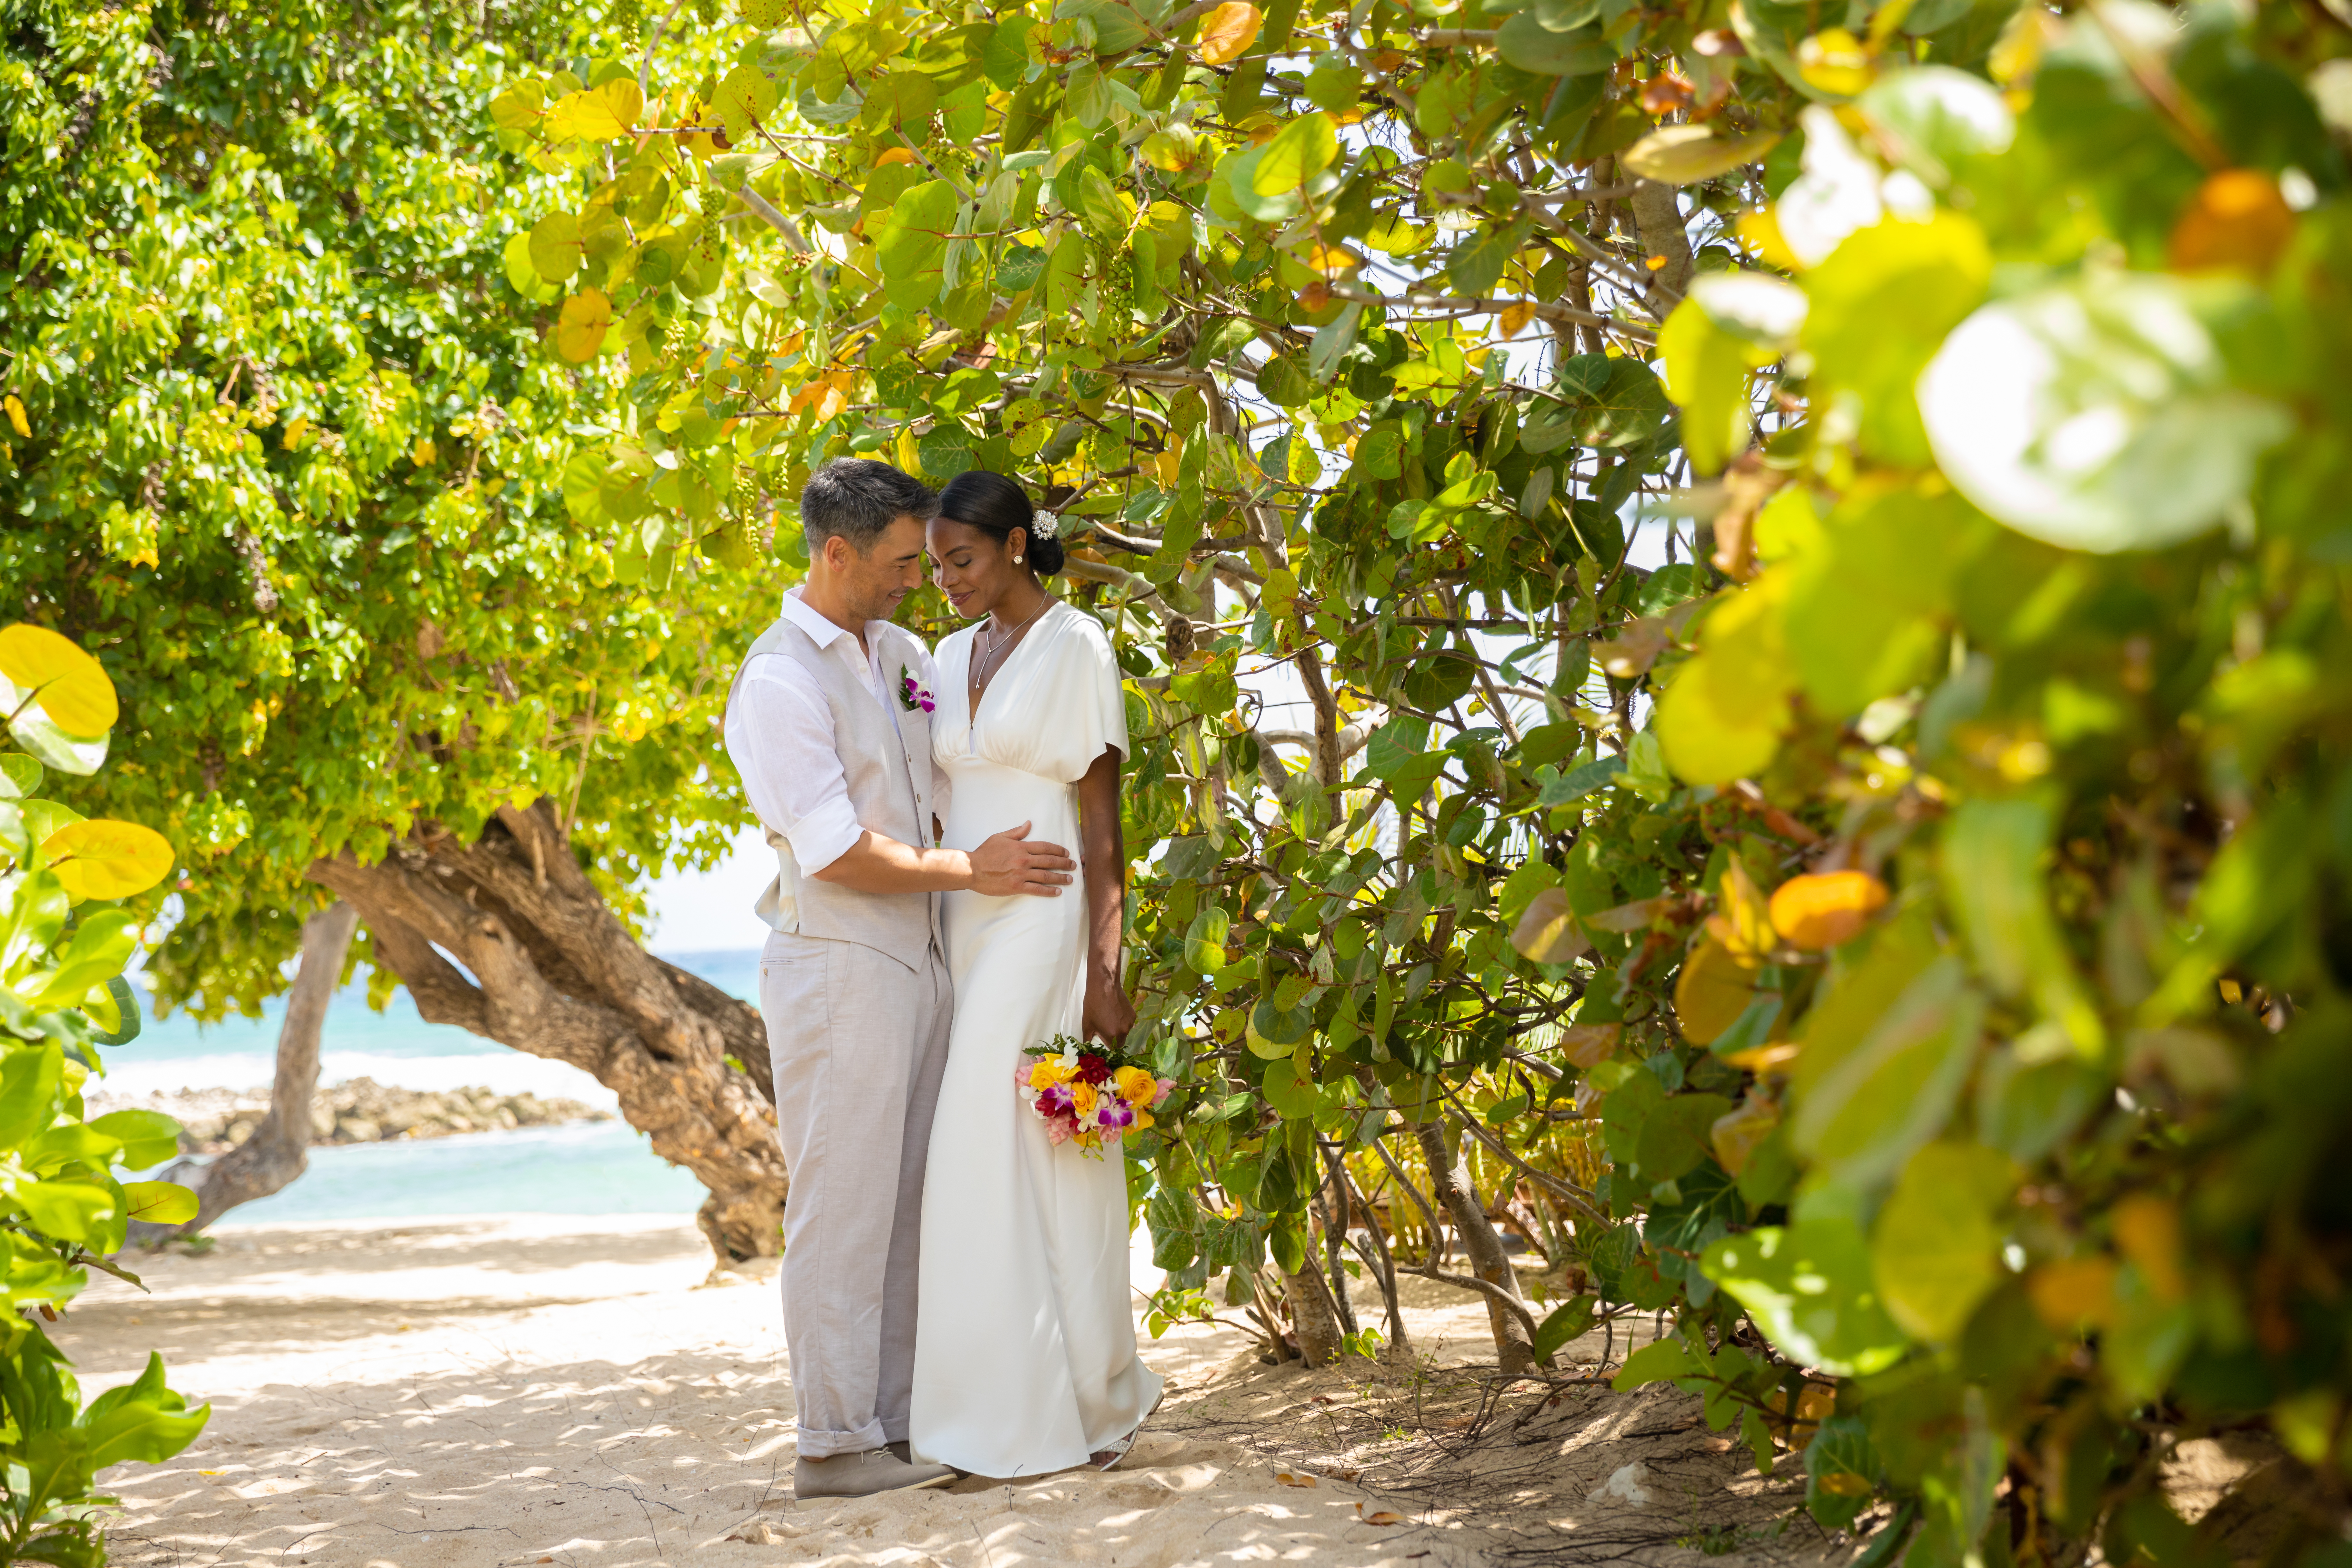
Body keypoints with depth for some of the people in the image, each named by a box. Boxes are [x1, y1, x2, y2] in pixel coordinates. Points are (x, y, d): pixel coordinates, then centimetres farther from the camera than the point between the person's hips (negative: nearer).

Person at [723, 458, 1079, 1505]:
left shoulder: (903, 654, 12)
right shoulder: (780, 680, -13)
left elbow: (951, 789, 22)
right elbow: (839, 855, -16)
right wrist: (972, 871, -9)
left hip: (917, 959, 8)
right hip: (837, 965, -8)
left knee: (907, 1209, 11)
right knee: (843, 1207, -4)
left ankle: (895, 1421, 18)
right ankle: (835, 1443, 2)